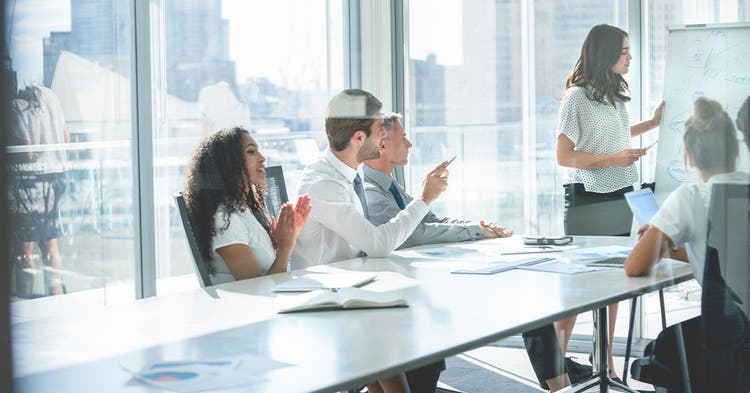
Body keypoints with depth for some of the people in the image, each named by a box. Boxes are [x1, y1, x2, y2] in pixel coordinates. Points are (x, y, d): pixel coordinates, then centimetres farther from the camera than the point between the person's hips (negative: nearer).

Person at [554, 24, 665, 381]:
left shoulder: (615, 96, 12)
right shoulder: (577, 97, -9)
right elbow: (564, 156, -12)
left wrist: (652, 123, 29)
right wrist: (612, 159, -19)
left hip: (619, 199, 7)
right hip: (588, 200, -7)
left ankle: (606, 361, 16)